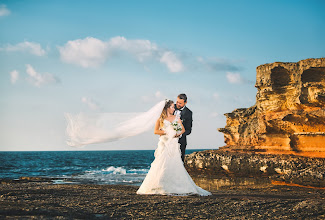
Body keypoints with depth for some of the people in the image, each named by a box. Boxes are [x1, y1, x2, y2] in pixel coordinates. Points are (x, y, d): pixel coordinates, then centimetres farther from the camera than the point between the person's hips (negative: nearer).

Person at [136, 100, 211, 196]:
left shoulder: (176, 118, 16)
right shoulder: (160, 119, 8)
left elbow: (183, 129, 17)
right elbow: (156, 131, -1)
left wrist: (178, 134, -4)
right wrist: (166, 132, -10)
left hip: (174, 144, 2)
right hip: (164, 144, -2)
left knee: (175, 165, -9)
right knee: (162, 165, -11)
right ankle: (161, 187, -8)